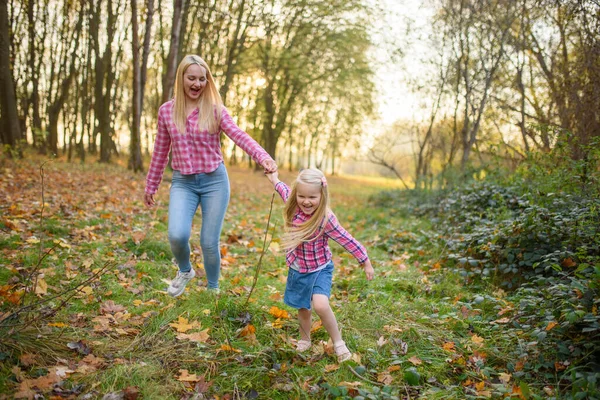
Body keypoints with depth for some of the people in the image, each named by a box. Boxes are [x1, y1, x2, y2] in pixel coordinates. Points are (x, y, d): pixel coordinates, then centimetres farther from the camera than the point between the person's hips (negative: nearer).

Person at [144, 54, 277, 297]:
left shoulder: (215, 109, -4)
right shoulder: (166, 111, 2)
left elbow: (240, 136, -19)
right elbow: (160, 151, 11)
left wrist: (262, 157, -38)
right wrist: (151, 186, 15)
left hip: (214, 181, -1)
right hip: (182, 182, 1)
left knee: (209, 242, 2)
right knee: (177, 235, -19)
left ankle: (213, 290, 28)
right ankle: (185, 270, 16)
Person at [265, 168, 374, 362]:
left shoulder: (326, 219, -27)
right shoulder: (294, 207, -12)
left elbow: (348, 241, -19)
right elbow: (285, 191, 12)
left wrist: (366, 262, -13)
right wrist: (275, 180, 29)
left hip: (319, 269, -5)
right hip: (297, 268, 5)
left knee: (320, 305, -24)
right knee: (303, 307, 17)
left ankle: (338, 342, -3)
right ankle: (304, 340, 41)